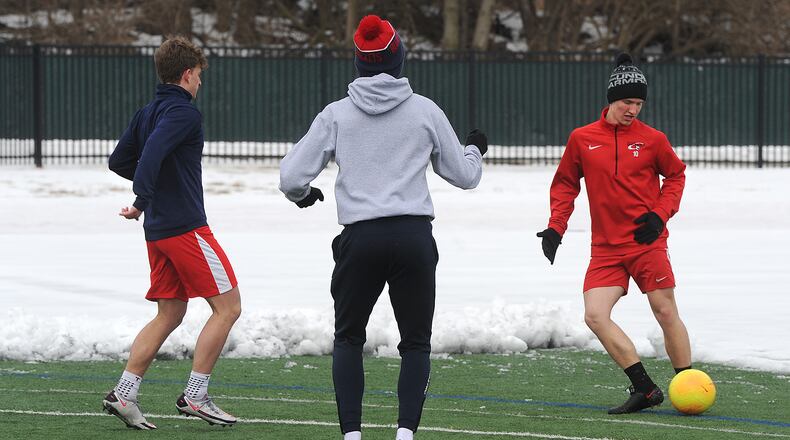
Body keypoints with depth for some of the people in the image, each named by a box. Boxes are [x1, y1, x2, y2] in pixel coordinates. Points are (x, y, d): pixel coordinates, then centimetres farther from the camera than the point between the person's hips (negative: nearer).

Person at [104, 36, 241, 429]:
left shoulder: (147, 113, 14)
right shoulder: (183, 112, -12)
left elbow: (118, 161, 19)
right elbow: (152, 152, -27)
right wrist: (144, 199, -31)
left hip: (158, 231, 9)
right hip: (186, 228, -9)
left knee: (170, 315, 13)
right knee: (227, 306, -1)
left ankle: (123, 393, 5)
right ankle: (194, 396, -4)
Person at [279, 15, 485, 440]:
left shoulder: (336, 114, 3)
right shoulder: (425, 110, 4)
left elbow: (291, 177, 2)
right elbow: (464, 175, 13)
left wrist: (303, 195, 26)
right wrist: (475, 150, 35)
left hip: (360, 239, 0)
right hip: (414, 237, 0)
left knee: (348, 338, 18)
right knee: (416, 343, 12)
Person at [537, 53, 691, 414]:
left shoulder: (652, 139, 1)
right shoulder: (582, 139, 5)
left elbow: (676, 174, 14)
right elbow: (565, 184, 15)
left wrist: (660, 213, -1)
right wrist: (556, 227, 3)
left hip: (647, 242, -2)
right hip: (606, 248, 2)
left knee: (666, 313, -2)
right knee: (595, 315, -12)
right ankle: (645, 389, -7)